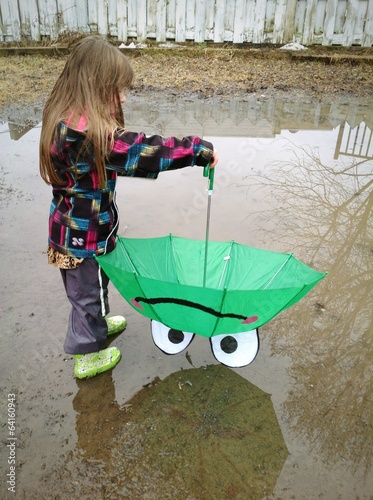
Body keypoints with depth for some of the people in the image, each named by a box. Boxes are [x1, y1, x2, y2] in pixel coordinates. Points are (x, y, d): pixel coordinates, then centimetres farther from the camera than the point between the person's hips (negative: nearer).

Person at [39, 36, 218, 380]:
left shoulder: (66, 119, 0)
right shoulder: (89, 132, -32)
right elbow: (143, 151, -33)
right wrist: (200, 150, -25)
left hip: (73, 226, 8)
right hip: (87, 236, -8)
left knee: (92, 286, 30)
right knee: (88, 291, 13)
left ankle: (97, 324, 56)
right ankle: (88, 356, 36)